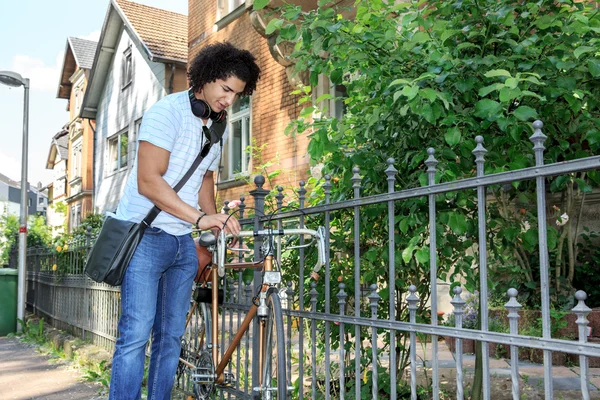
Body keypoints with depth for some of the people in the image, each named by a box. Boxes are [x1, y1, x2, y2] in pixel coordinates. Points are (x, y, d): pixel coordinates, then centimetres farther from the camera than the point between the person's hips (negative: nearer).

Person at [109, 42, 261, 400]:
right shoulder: (168, 112, -11)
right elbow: (148, 181, -19)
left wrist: (216, 222, 8)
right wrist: (200, 217, -24)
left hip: (184, 242, 7)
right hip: (145, 235, -7)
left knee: (171, 335, 8)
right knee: (137, 333, -12)